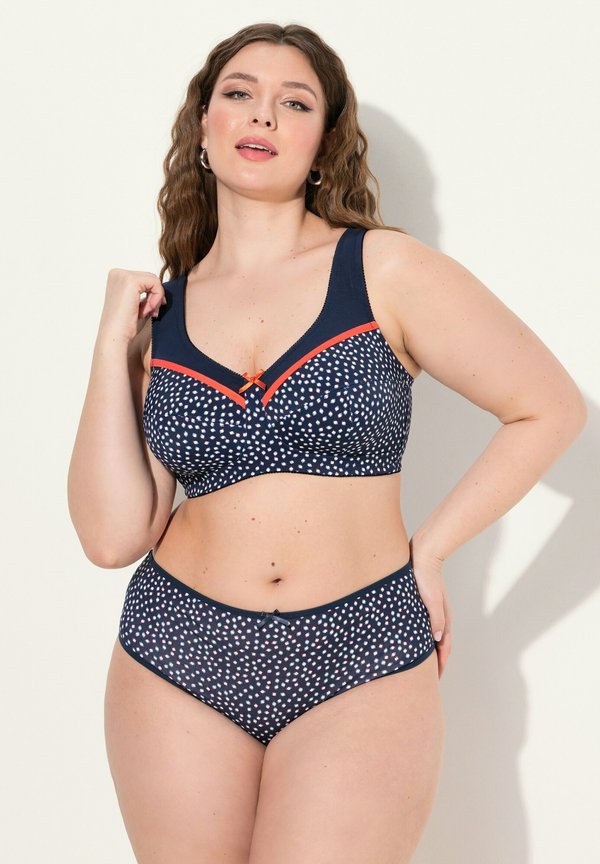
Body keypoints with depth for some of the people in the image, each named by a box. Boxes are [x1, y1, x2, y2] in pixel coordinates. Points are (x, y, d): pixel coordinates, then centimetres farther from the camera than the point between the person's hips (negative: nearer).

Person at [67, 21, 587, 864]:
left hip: (361, 667, -2)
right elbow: (113, 536, -3)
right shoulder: (158, 313, 5)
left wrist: (428, 551, -1)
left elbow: (552, 408, -1)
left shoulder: (385, 271, -3)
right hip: (179, 660, 3)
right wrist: (112, 345, -4)